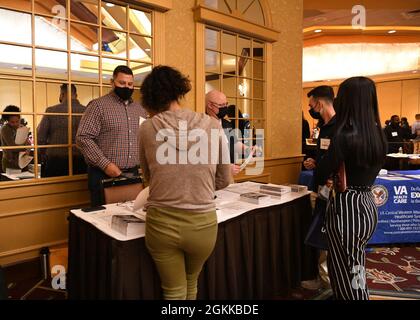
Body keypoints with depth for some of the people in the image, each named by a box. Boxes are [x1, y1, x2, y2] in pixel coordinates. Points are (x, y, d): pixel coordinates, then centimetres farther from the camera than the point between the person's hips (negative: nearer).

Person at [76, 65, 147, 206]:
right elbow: (83, 138, -11)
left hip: (133, 174, 5)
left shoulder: (140, 109, 14)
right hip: (104, 175, -5)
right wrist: (105, 164, -18)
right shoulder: (98, 105, -4)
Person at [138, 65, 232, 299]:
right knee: (191, 285, 30)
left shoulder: (147, 129, -5)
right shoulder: (212, 126, -6)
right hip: (202, 224, 1)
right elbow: (225, 180, 2)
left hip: (161, 223, 0)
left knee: (174, 291, 22)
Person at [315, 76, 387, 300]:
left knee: (347, 277, 7)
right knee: (355, 272, 23)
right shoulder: (378, 135, 4)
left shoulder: (344, 137, -21)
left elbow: (321, 176, -16)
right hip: (368, 205, 9)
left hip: (347, 208, -8)